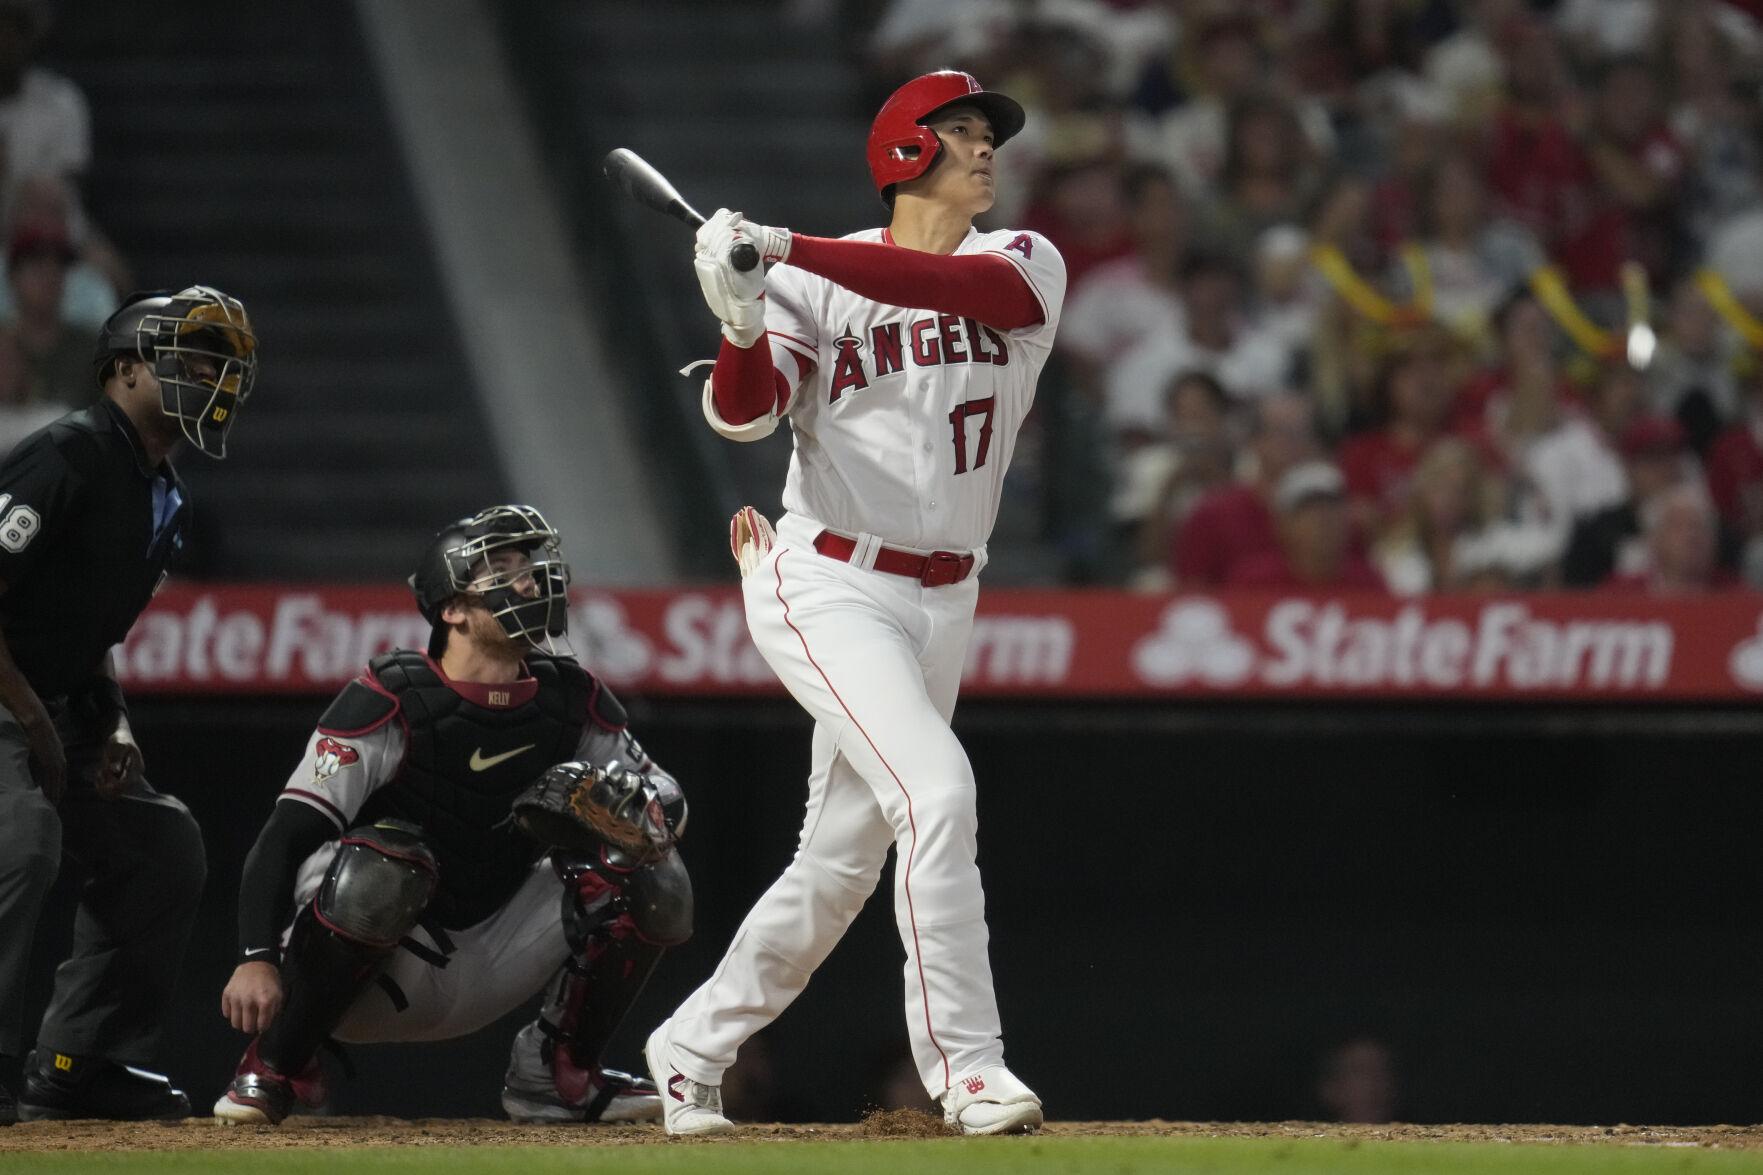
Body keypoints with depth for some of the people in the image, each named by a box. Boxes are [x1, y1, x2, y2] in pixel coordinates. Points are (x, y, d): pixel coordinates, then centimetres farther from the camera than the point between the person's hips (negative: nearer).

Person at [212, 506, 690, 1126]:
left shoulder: (572, 700, 1)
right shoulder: (391, 699, -16)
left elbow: (669, 799, 11)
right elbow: (285, 836, -22)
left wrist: (624, 798, -15)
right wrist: (256, 959, -35)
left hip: (486, 969, 6)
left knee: (651, 876, -7)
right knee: (386, 860, -37)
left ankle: (560, 1073, 10)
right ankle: (274, 1064, -16)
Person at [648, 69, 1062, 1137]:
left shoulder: (1025, 266, 3)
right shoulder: (815, 283, -2)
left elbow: (965, 286, -20)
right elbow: (743, 413, -12)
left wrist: (790, 251, -28)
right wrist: (744, 322, -33)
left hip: (942, 604, 5)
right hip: (829, 587, -5)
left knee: (842, 865, 10)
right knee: (937, 792, -23)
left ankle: (692, 1049, 26)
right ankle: (966, 1064, -20)